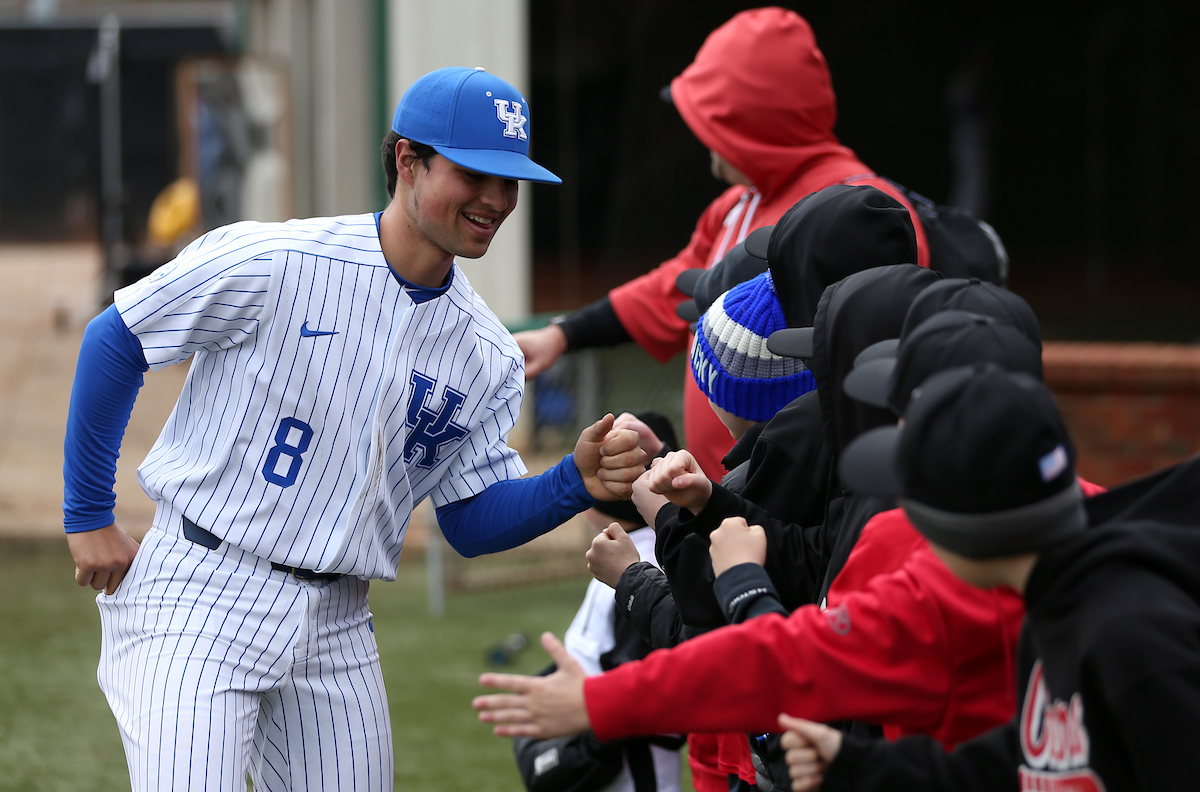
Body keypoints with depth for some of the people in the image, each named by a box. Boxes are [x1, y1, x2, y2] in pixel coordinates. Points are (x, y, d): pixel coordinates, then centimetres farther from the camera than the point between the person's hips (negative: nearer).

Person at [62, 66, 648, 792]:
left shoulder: (486, 357, 4)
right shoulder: (272, 265, -13)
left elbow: (474, 520, 8)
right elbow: (115, 341, -4)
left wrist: (579, 482, -12)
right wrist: (88, 517, -1)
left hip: (334, 626, 6)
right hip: (199, 598, -6)